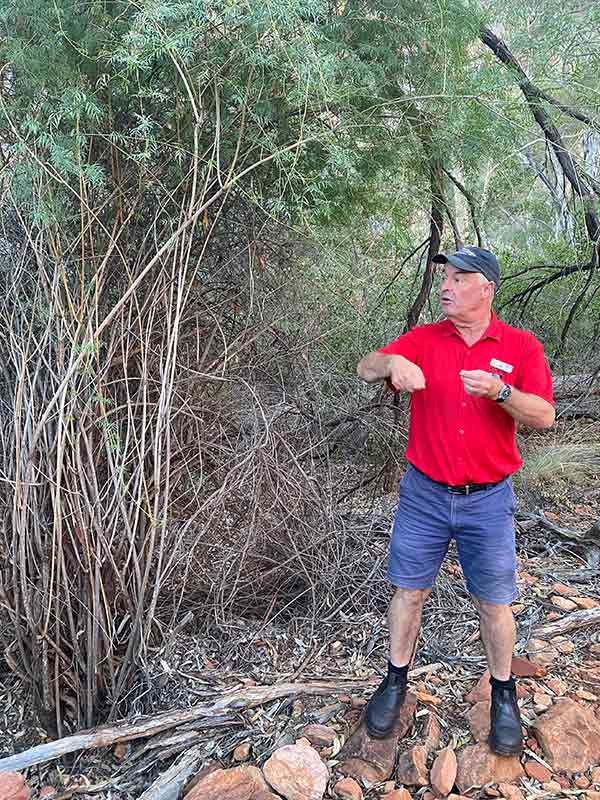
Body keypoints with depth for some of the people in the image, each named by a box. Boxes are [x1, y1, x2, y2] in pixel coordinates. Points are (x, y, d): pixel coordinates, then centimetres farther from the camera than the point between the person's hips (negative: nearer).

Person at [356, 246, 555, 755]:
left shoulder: (521, 347, -3)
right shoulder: (424, 340, 0)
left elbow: (544, 416, -11)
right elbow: (366, 369, -8)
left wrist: (500, 391, -29)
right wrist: (392, 362, -30)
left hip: (488, 501, -1)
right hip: (424, 495, 1)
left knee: (494, 602, 10)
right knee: (410, 590, 11)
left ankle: (504, 695, 33)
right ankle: (396, 681, 32)